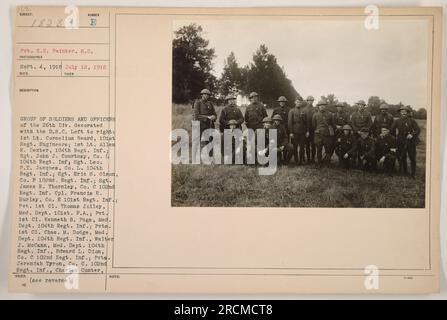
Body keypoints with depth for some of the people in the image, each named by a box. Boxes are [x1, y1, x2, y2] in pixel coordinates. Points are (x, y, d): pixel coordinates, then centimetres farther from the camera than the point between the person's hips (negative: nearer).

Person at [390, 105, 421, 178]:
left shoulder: (411, 120, 0)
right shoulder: (397, 121, 6)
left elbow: (418, 129, -5)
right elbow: (392, 130, 11)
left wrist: (412, 134, -18)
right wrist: (396, 136, 5)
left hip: (410, 142, -3)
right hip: (401, 142, 3)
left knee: (412, 158, -4)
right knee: (402, 158, 10)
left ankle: (413, 173, 2)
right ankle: (404, 172, 23)